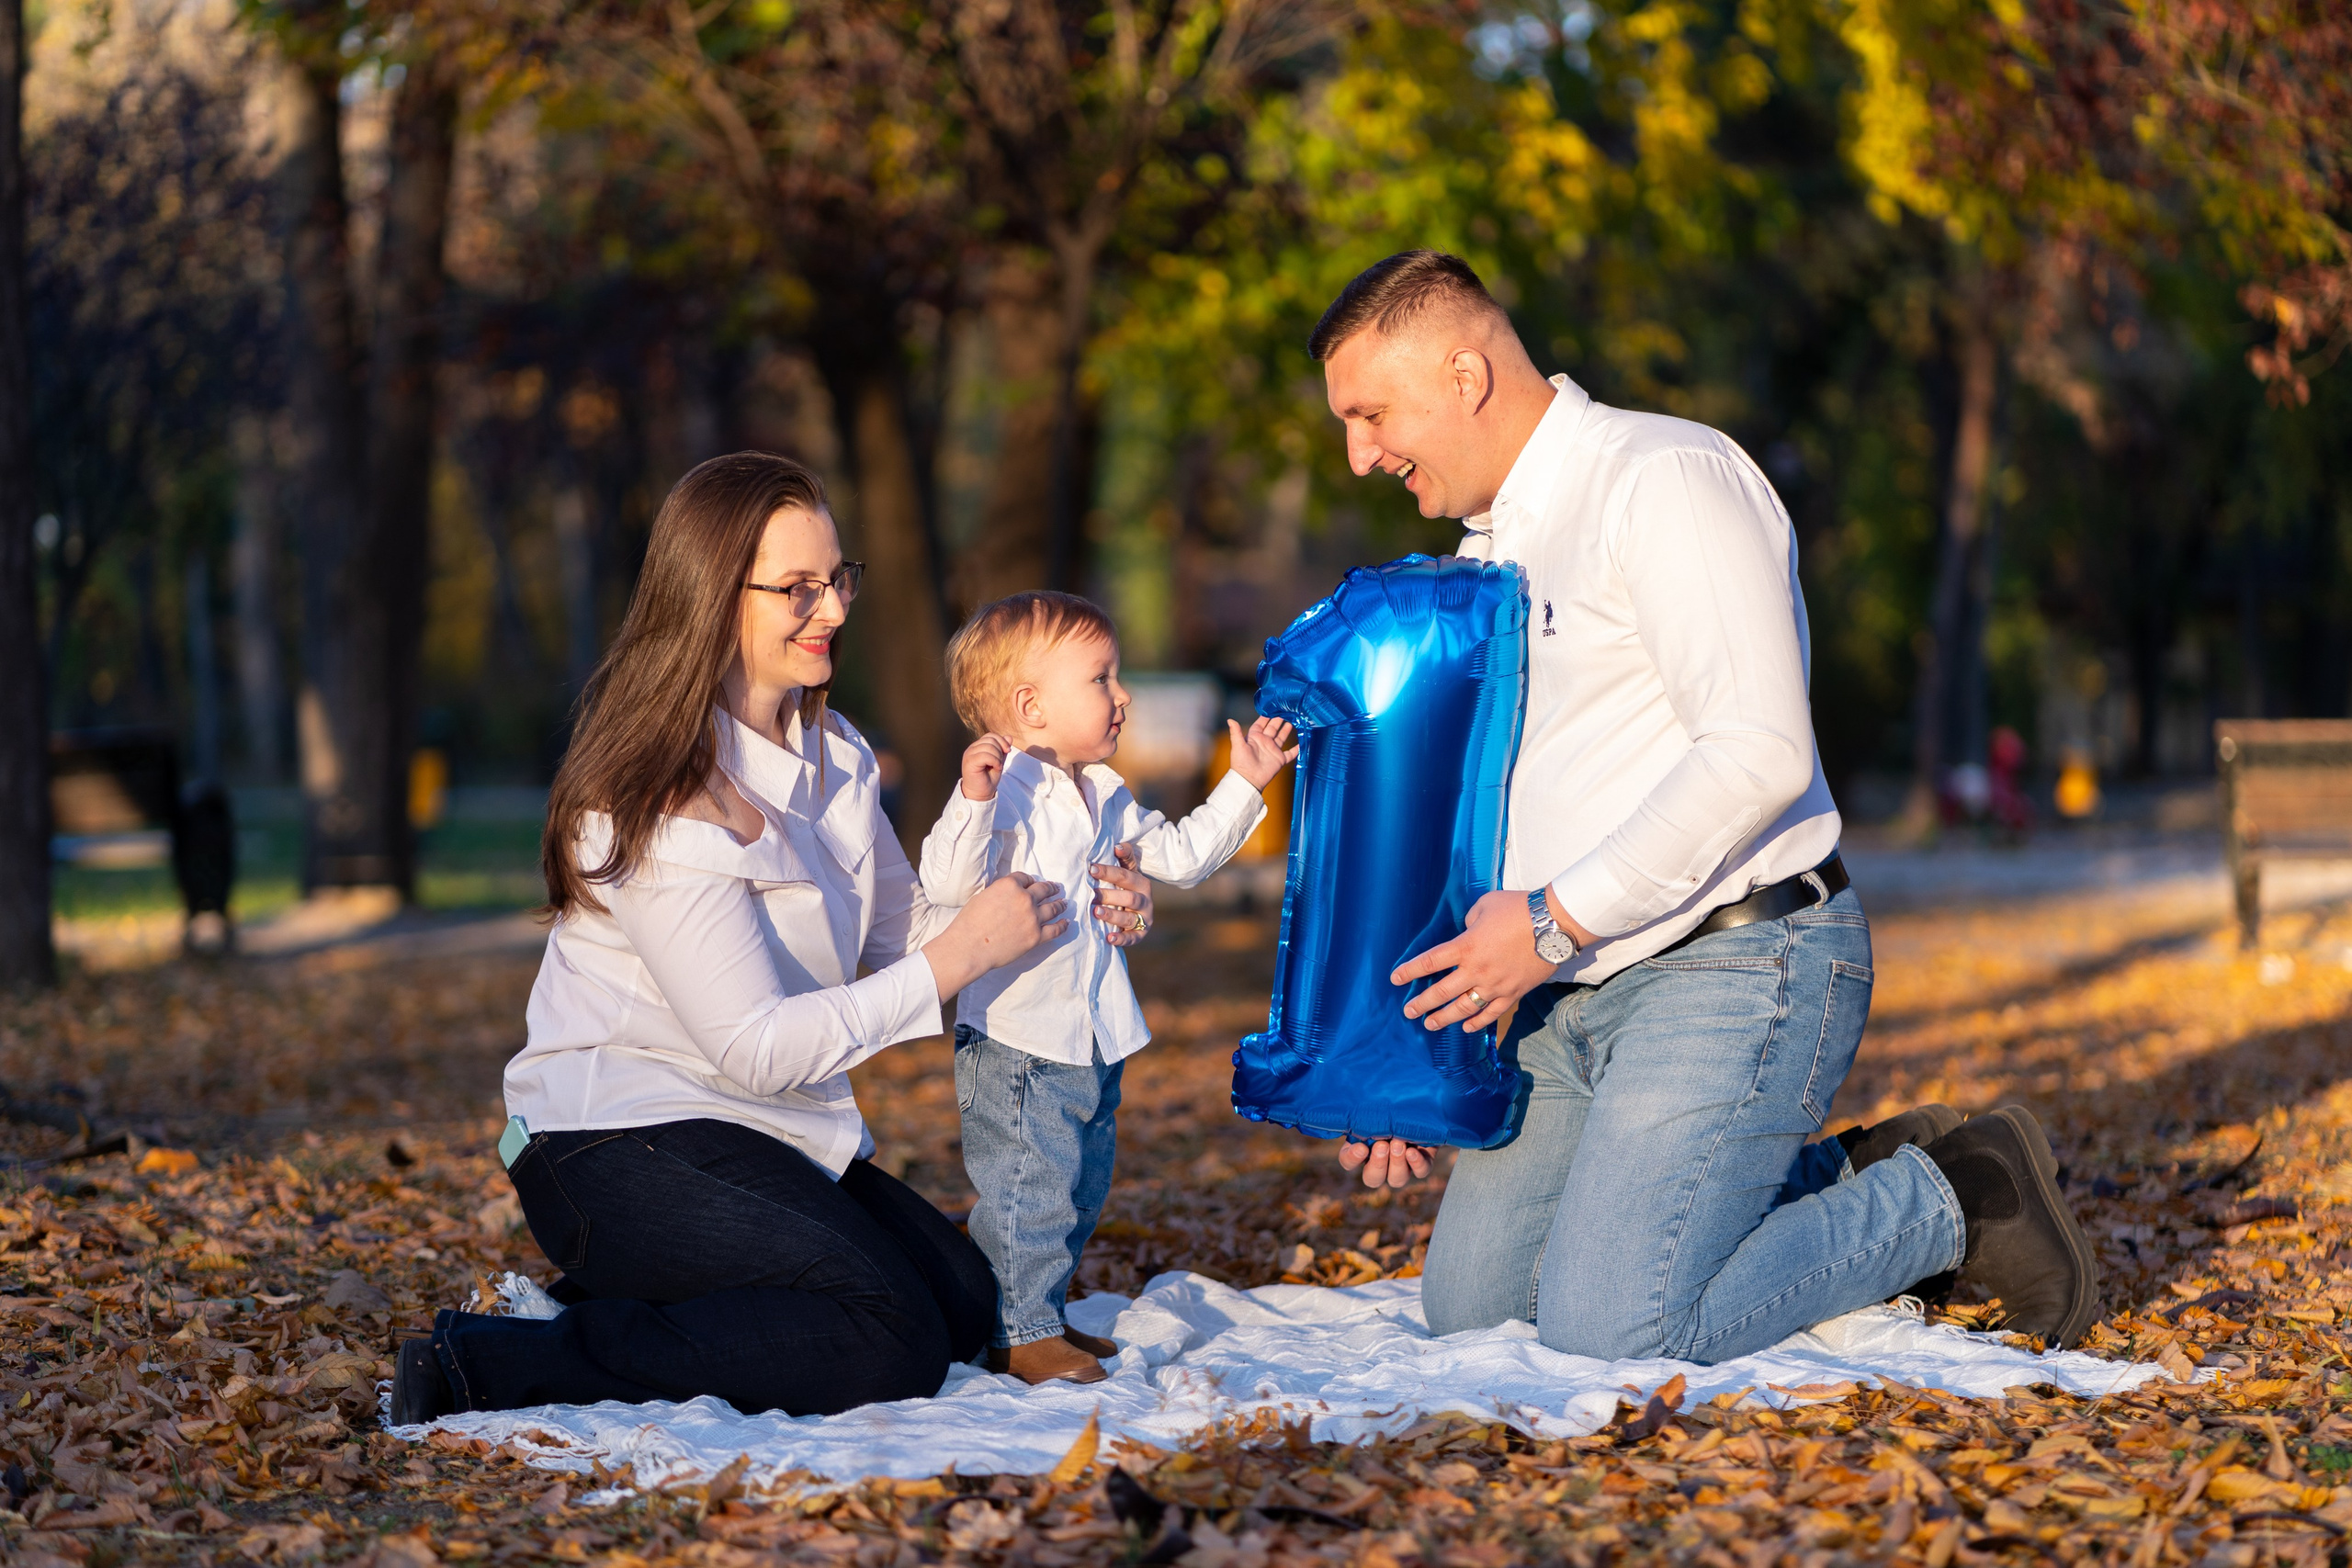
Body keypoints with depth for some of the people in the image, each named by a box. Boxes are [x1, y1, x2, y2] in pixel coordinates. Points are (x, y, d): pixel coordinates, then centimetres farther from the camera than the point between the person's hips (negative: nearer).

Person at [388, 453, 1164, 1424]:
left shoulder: (832, 758, 9)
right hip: (618, 1150, -9)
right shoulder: (658, 799, -20)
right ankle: (495, 1365, -18)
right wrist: (960, 955, -21)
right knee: (888, 1344, -23)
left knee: (966, 1306, 1)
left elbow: (901, 926, 19)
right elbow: (756, 1047, -23)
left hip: (769, 1141, 9)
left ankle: (627, 1313, 5)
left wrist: (1066, 908, 1)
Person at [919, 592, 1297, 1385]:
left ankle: (1043, 1314, 29)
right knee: (1029, 1192, -6)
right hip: (1016, 1044, -9)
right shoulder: (1004, 790, -17)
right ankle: (1017, 1334, 3)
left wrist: (1244, 784, 19)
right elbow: (948, 885, -27)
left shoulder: (1104, 797, 12)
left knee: (1079, 1192, 17)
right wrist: (976, 797, -39)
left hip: (1093, 1043, 9)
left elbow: (1180, 855, 21)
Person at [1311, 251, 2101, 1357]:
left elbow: (1760, 754, -24)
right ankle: (1850, 1182, 16)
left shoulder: (1666, 479, -13)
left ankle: (1951, 1202, 0)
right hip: (1576, 994, 10)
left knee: (1608, 1330, -20)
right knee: (1465, 1302, 8)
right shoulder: (1486, 551, 17)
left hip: (1733, 968, -10)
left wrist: (1556, 920, -21)